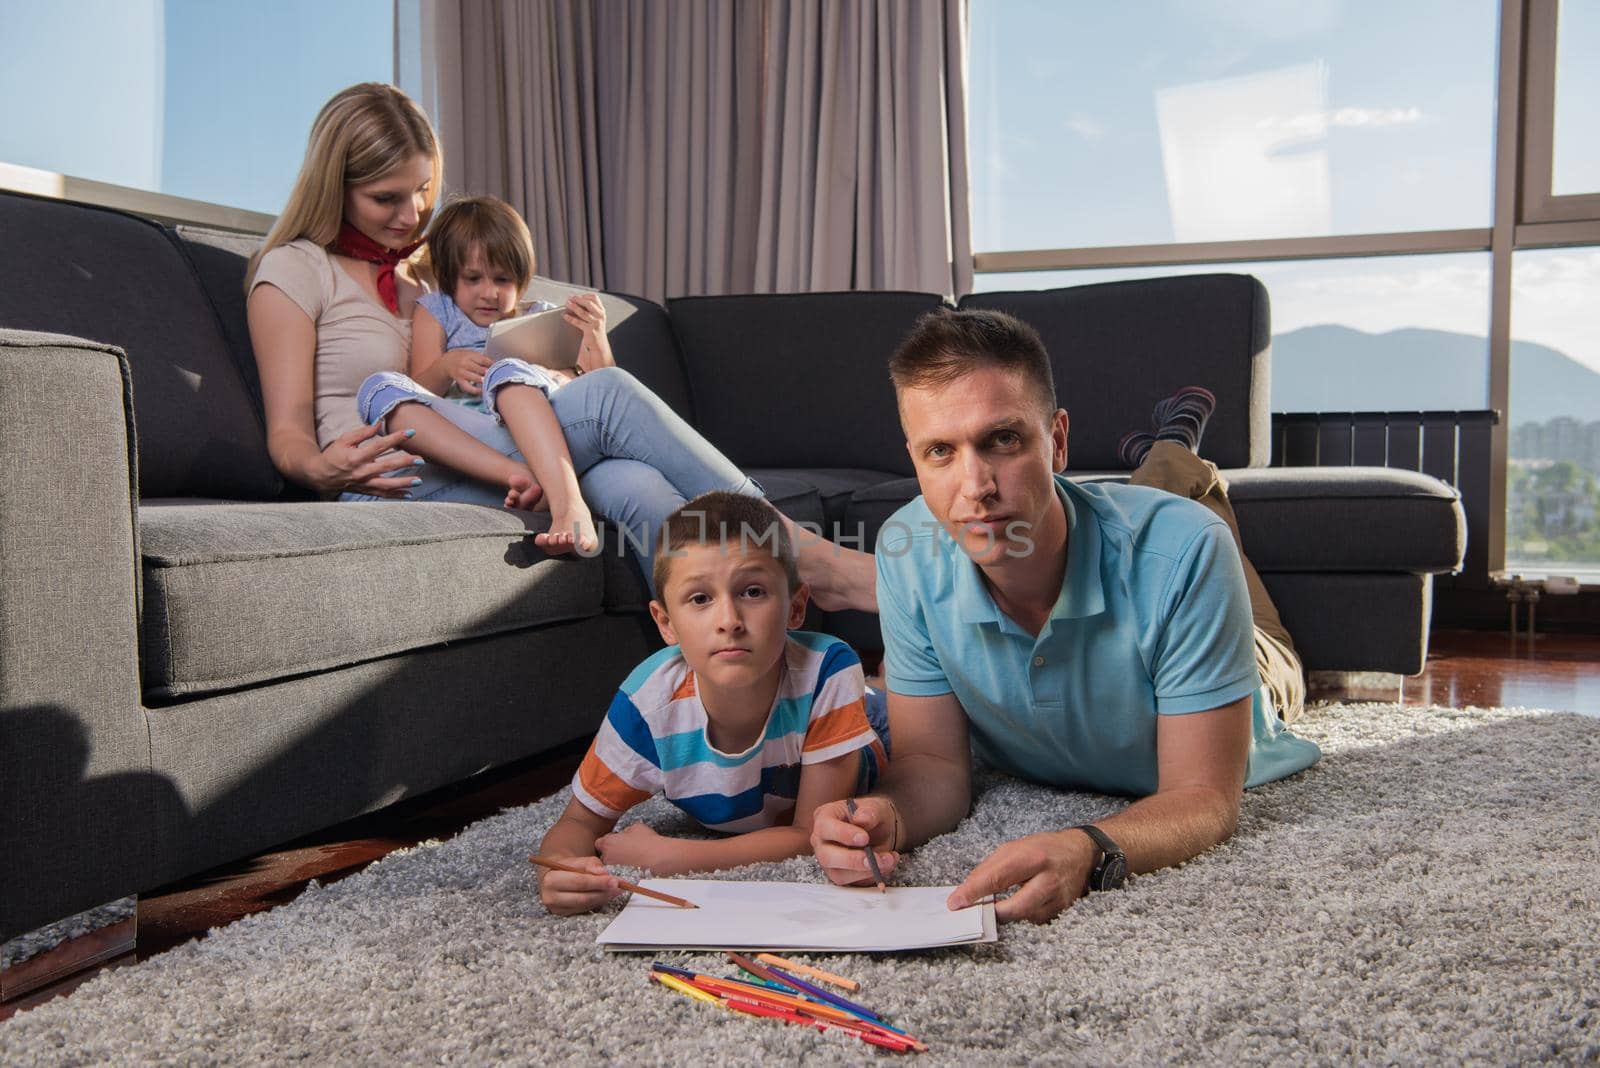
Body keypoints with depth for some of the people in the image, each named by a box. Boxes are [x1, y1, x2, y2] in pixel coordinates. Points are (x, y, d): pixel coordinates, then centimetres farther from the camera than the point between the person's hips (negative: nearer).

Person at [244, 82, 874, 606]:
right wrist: (321, 469, -24)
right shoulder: (294, 269, 7)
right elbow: (287, 430, -1)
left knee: (629, 482, -30)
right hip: (391, 481, -6)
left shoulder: (428, 269, 26)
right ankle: (804, 556, -24)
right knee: (609, 397, -27)